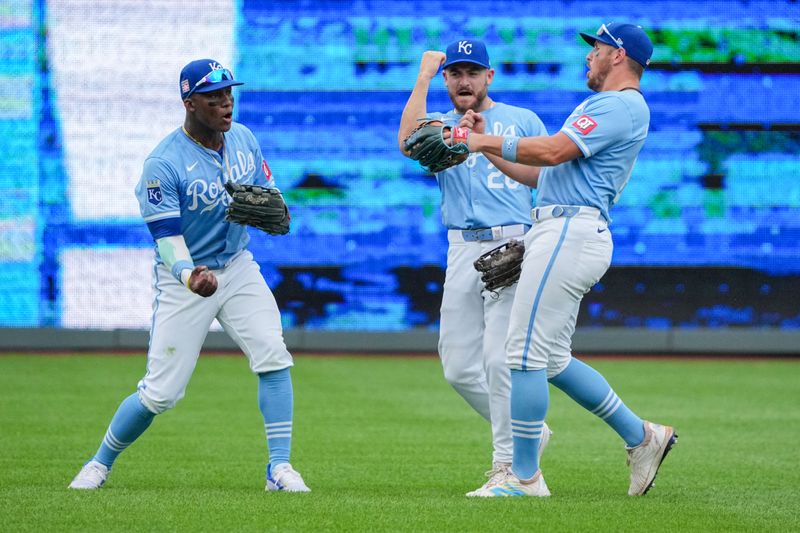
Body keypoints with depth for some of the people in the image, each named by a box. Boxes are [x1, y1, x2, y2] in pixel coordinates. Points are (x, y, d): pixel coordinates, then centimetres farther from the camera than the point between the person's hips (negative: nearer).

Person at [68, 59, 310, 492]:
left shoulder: (243, 139, -1)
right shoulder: (163, 164, -20)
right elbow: (167, 238, -22)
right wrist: (189, 276, -43)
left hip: (238, 267, 5)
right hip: (184, 277, -5)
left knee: (273, 358, -15)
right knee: (160, 393, -3)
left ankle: (280, 468, -9)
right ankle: (100, 464, 19)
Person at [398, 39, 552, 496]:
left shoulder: (523, 121, 12)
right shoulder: (440, 126, 15)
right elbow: (407, 141, -10)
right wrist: (424, 76, -5)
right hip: (462, 250, 4)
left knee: (499, 359, -15)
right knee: (459, 367, 2)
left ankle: (509, 465, -9)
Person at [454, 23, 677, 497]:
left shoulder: (620, 105, -8)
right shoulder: (607, 107, 26)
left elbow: (553, 152, -20)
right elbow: (546, 174, 25)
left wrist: (488, 141, -11)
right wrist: (488, 147, 19)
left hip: (570, 232, -11)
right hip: (565, 234, 11)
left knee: (526, 353, -10)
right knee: (551, 360, 14)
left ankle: (525, 478, -8)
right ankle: (641, 436, 19)